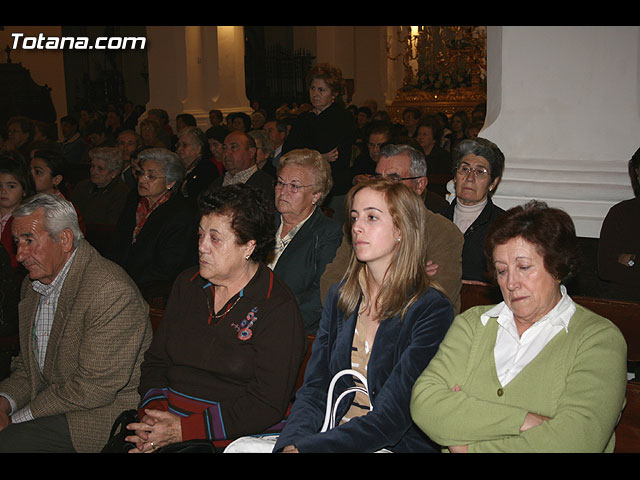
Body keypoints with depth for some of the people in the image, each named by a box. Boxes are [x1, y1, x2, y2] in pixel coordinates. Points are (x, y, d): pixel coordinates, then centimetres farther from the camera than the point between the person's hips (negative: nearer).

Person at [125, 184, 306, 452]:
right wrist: (153, 412, -6)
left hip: (228, 439, -5)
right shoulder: (187, 284, 11)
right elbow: (156, 359, 13)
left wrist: (183, 430, -17)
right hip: (167, 418, 5)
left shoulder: (279, 309, -10)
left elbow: (267, 405, -14)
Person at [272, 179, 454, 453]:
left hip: (397, 445, -5)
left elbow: (392, 418, -17)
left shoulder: (432, 310, -11)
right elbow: (314, 389, 4)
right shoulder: (339, 297, 8)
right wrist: (290, 443, -15)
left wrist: (304, 448, -24)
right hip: (334, 436, 6)